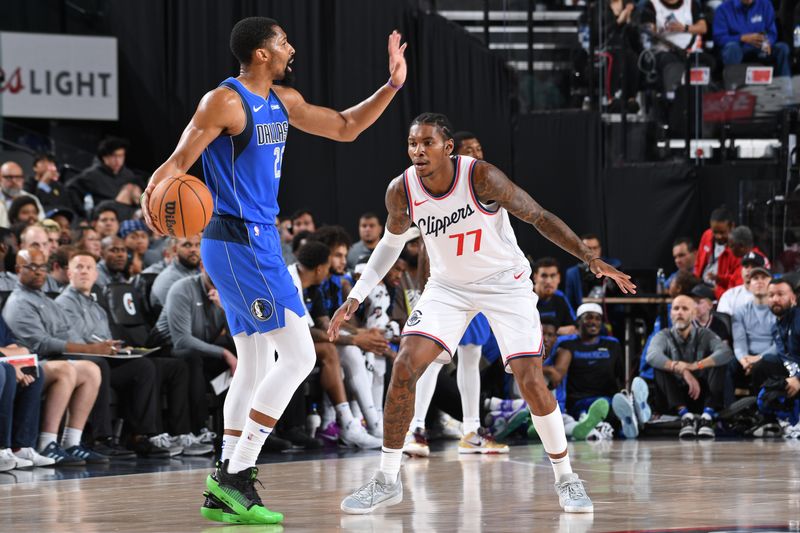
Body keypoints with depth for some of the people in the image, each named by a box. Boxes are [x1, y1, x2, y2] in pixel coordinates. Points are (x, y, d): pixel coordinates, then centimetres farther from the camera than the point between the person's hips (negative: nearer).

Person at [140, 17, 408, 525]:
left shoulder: (284, 102, 13)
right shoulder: (225, 101, -14)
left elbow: (345, 127, 24)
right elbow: (179, 161, -18)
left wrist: (391, 86, 15)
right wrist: (152, 193, -38)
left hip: (259, 241, 10)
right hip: (241, 243, -10)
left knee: (253, 365, 12)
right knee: (299, 355, -13)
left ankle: (225, 492, 13)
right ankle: (236, 474, -12)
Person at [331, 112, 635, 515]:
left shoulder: (482, 178, -25)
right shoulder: (402, 191, -14)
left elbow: (540, 218, -16)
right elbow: (392, 243, 8)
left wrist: (590, 258, -24)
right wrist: (356, 297, 5)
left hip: (506, 283, -3)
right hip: (448, 286, 3)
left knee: (531, 381, -13)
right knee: (405, 366, -15)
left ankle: (565, 478, 8)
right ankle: (387, 481, -4)